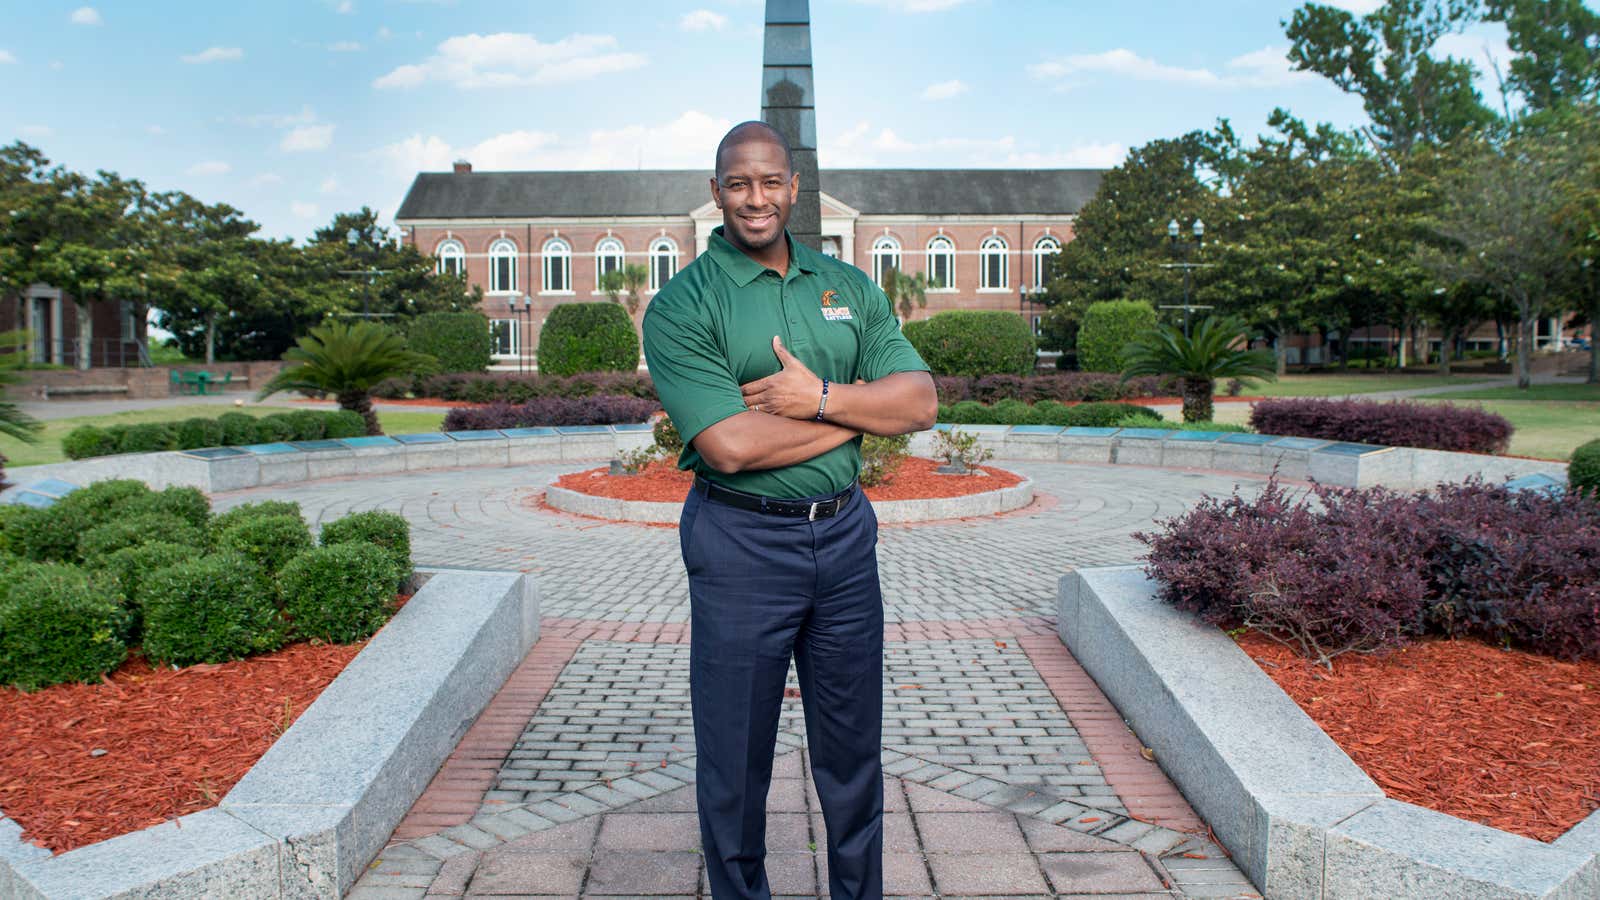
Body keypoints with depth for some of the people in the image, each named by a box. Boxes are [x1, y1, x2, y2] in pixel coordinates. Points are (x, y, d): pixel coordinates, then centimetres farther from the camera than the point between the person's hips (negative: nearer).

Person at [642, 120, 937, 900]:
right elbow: (730, 445, -20)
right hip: (741, 546, -4)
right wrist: (861, 410, -12)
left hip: (845, 535, 5)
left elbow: (920, 401, 0)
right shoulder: (680, 306, -7)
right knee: (735, 756, 10)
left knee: (853, 748, 18)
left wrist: (821, 397, -16)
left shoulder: (848, 286, 8)